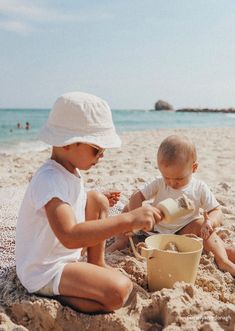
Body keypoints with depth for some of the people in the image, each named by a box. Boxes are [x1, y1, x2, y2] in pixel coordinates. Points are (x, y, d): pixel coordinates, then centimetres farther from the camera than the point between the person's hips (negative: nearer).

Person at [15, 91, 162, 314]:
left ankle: (97, 265, 13)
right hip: (44, 272, -10)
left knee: (97, 200, 7)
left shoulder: (70, 171, 2)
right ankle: (55, 295, -8)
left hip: (63, 254, 10)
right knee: (120, 290, -25)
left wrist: (99, 204, 11)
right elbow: (69, 236, -43)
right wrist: (128, 219, -45)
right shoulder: (49, 180, -30)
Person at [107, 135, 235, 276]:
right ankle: (122, 240, -11)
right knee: (129, 208, -9)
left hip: (182, 233, -2)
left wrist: (211, 221, -36)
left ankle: (223, 259, -31)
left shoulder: (200, 189, -12)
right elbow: (136, 197, -12)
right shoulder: (159, 183, -10)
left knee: (200, 224, -30)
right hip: (155, 228, 2)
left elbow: (217, 211, -12)